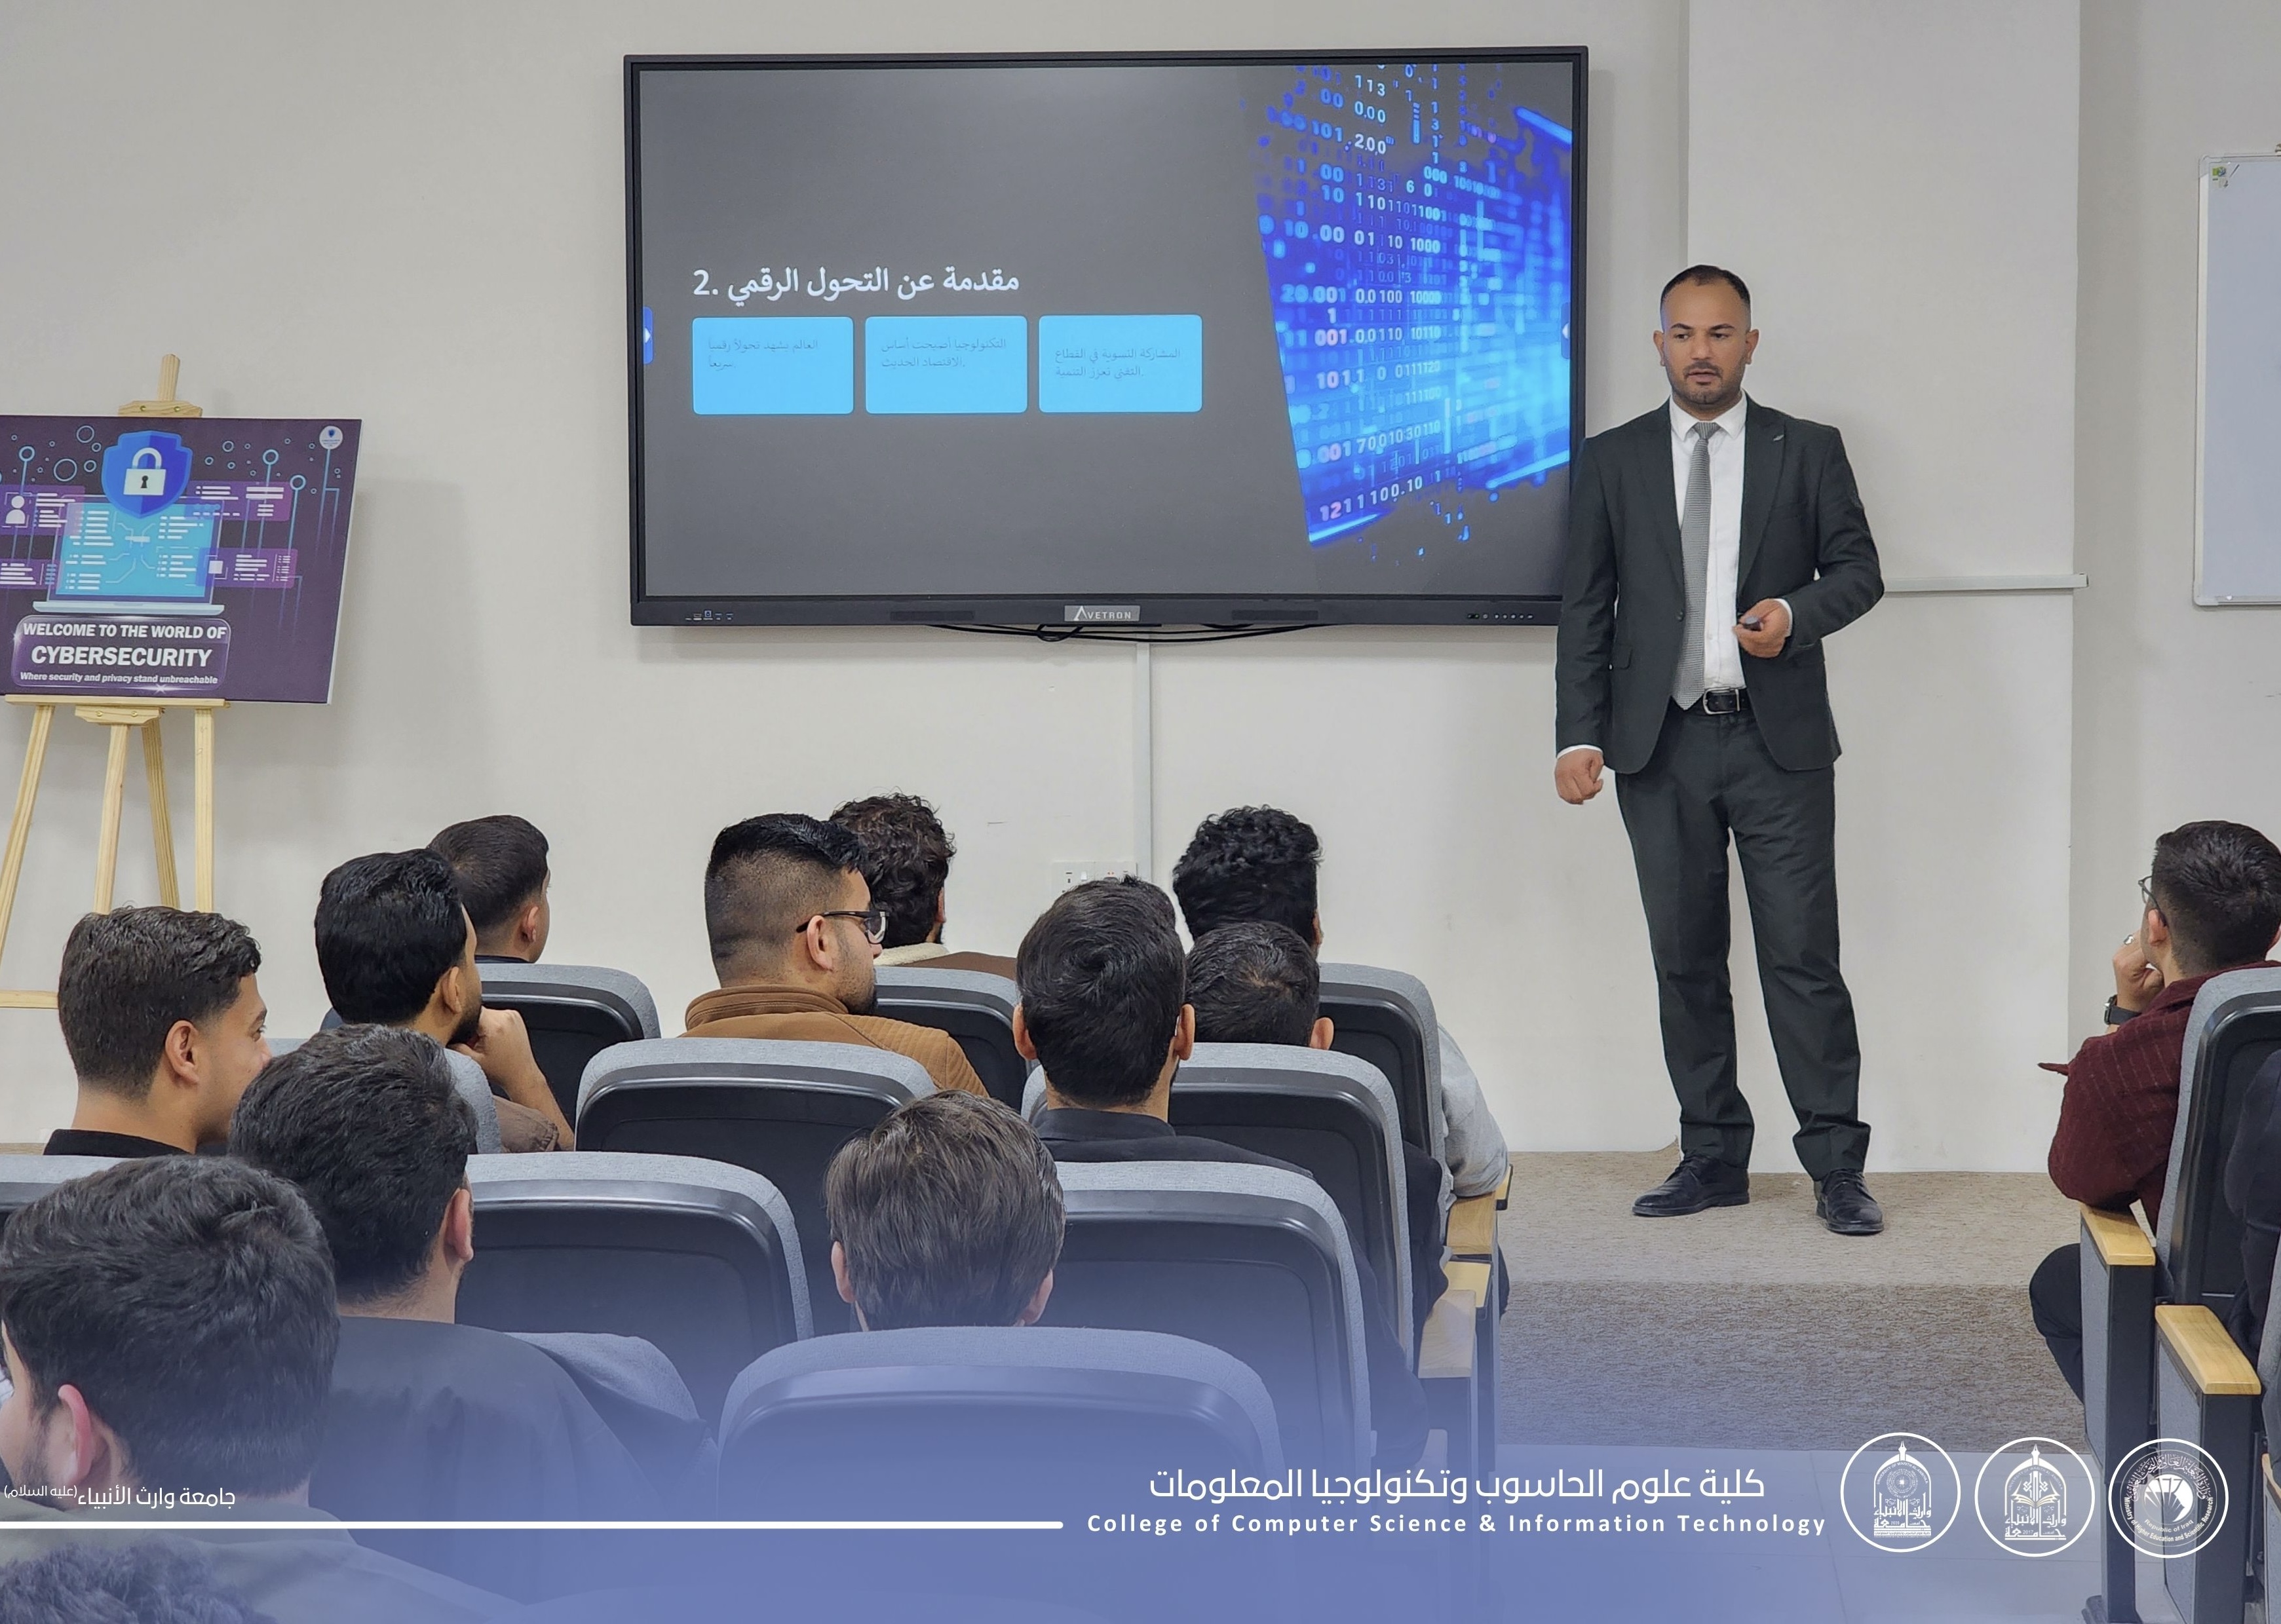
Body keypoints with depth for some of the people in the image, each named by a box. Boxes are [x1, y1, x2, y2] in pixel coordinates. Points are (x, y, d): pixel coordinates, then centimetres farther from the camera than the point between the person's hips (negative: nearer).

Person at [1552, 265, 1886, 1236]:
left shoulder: (1807, 452, 6)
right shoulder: (1611, 463, 9)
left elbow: (1858, 569, 7)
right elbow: (1586, 609, 7)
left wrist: (1796, 613, -14)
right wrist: (1580, 736, -2)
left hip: (1780, 743, -2)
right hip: (1662, 748, 2)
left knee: (1803, 956, -4)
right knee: (1685, 962, 7)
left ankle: (1836, 1165, 0)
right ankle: (1713, 1156, 16)